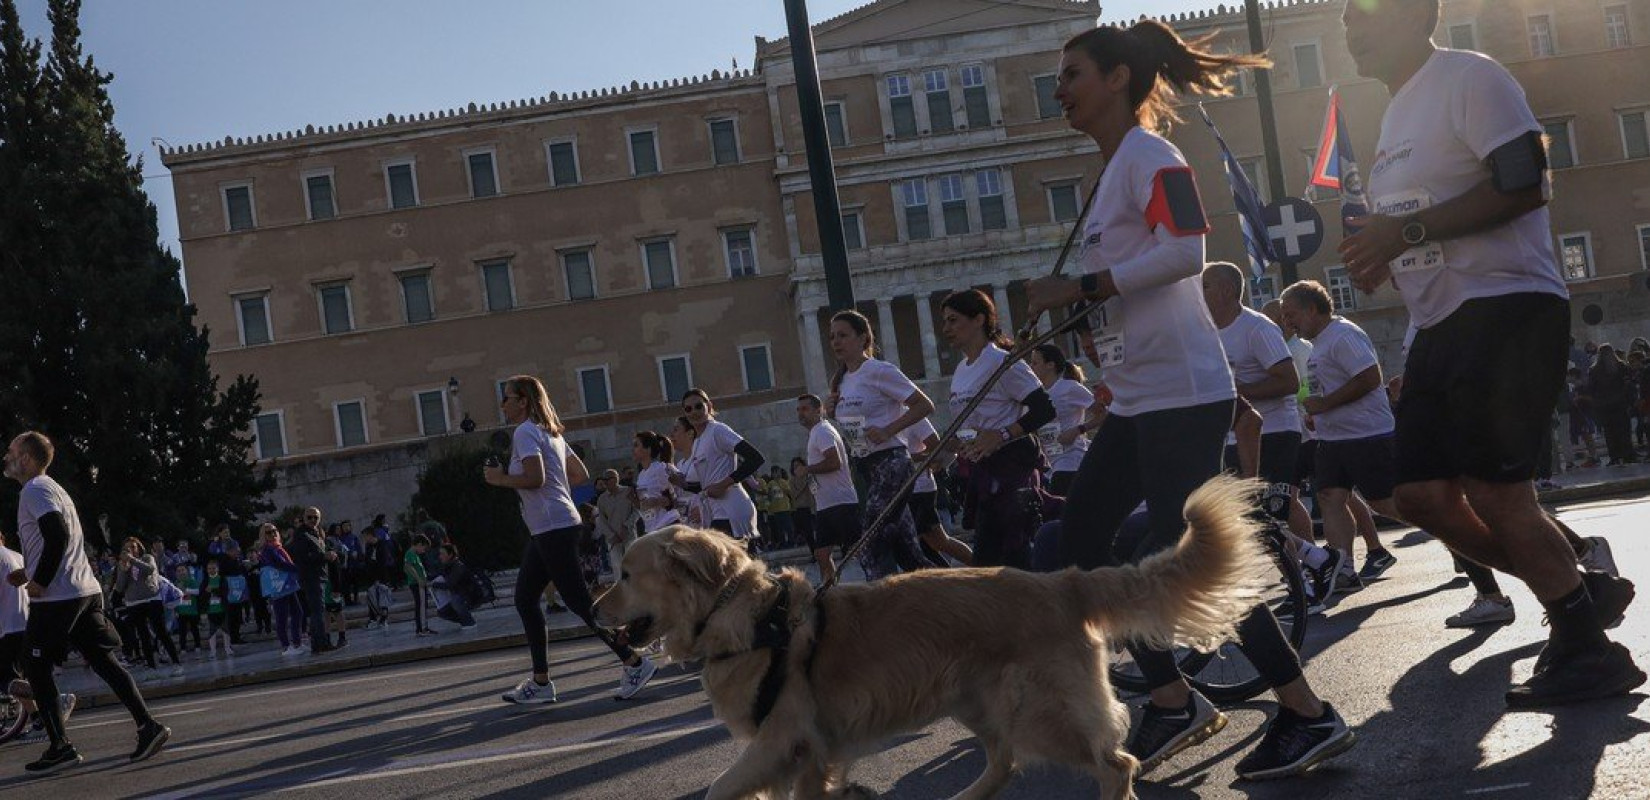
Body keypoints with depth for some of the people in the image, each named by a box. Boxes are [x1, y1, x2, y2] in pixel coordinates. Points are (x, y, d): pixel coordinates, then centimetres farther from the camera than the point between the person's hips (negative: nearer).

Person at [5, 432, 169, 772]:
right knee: (102, 661, 6)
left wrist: (39, 582, -16)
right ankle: (148, 726, -3)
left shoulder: (35, 490, -9)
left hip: (56, 598, -9)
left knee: (36, 668, 1)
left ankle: (60, 747, 0)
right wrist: (28, 572, 19)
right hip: (86, 591, 9)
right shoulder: (52, 488, 22)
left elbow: (58, 536, -22)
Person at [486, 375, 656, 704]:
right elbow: (580, 475, 21)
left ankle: (634, 662, -4)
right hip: (546, 530, 10)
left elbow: (535, 478, -23)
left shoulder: (525, 433, -10)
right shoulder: (550, 432, 19)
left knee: (578, 600, -8)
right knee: (525, 599, 12)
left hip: (554, 528, -10)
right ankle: (540, 682, 14)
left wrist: (499, 479, -10)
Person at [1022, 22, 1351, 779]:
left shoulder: (1148, 154, -10)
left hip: (1180, 394, -10)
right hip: (1137, 398, 10)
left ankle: (1309, 715, -2)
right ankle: (1173, 700, 17)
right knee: (1080, 539, 10)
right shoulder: (1113, 169, 18)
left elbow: (1185, 251, -24)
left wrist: (1082, 286, -21)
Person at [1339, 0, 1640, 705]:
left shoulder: (1468, 77, -9)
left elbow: (1524, 184, -21)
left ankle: (1588, 647, 1)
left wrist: (1405, 231, -21)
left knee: (1494, 490, -12)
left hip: (1506, 309, -10)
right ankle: (1580, 593, 15)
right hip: (1443, 325, 10)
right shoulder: (1399, 112, 21)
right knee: (1423, 494, 3)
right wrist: (1379, 258, 7)